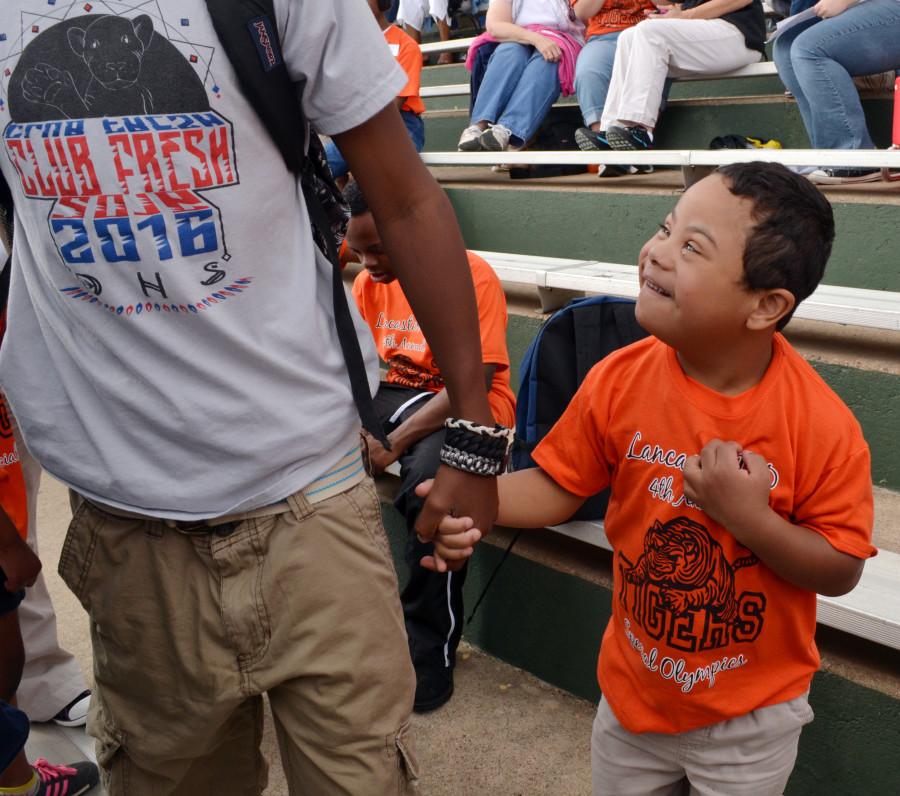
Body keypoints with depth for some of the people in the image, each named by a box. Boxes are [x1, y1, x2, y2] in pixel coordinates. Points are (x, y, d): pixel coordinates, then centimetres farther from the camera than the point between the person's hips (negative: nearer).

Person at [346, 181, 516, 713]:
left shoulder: (472, 275, -14)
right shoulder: (370, 281, 6)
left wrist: (393, 443, -29)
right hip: (395, 392, 6)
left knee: (431, 481, -38)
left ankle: (430, 657, -17)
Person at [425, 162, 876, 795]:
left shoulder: (821, 424, -24)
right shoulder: (620, 381, -16)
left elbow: (841, 571, -15)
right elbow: (557, 486, -5)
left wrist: (751, 519, -30)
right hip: (633, 691, 3)